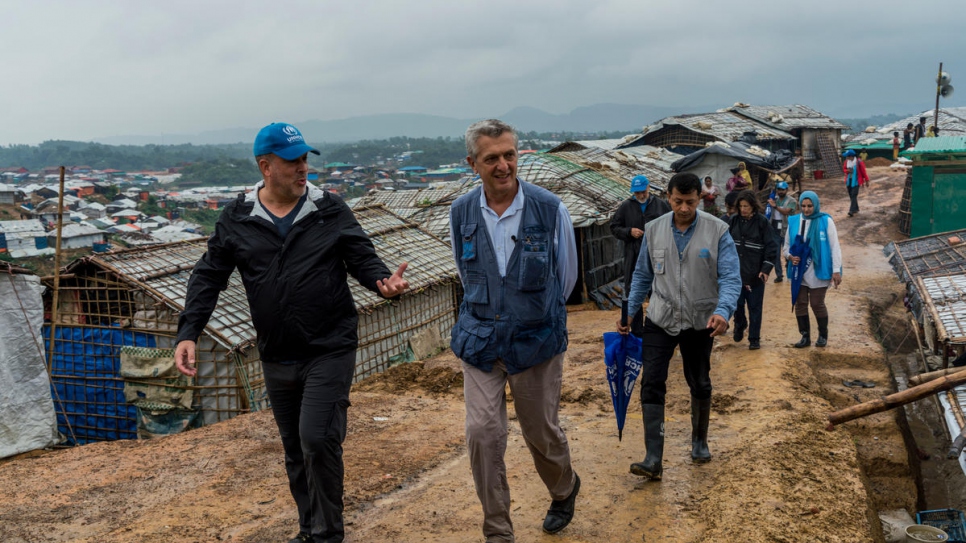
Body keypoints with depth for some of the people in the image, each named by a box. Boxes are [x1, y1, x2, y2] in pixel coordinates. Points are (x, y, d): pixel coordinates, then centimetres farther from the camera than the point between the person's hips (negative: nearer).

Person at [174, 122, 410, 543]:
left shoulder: (331, 211, -2)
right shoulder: (236, 219, 1)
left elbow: (363, 260, 0)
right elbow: (209, 277, 3)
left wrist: (384, 281, -23)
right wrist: (188, 333, -8)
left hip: (330, 351, -3)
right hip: (277, 359, 3)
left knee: (317, 441, -12)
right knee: (295, 450, 14)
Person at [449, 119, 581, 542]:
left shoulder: (549, 209, -11)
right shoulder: (462, 213, -3)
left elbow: (567, 274, 6)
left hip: (537, 340, -1)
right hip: (480, 341, 2)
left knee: (542, 432, 12)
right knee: (482, 432, -7)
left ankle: (564, 491, 44)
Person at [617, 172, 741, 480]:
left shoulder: (717, 231, -10)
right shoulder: (654, 230, 0)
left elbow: (731, 278, -14)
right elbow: (642, 276, 10)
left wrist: (723, 311, -31)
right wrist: (629, 313, 7)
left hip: (700, 322, -1)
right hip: (660, 320, 1)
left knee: (700, 385, 14)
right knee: (651, 384, -11)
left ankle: (700, 442, 38)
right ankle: (653, 459, -13)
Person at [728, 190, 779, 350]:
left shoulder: (762, 222, -6)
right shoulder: (733, 221, 3)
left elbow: (772, 247, -7)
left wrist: (766, 269, -13)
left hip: (755, 274, -3)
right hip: (736, 273, 3)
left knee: (754, 307, 4)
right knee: (737, 303, 8)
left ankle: (754, 338, 14)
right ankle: (740, 325, 37)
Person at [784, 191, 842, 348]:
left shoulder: (826, 221, -6)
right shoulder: (793, 221, 3)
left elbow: (835, 247, -5)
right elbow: (786, 245, 12)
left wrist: (836, 270, -9)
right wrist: (790, 256, -10)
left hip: (819, 271, -3)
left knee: (817, 304, 2)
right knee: (800, 304, 6)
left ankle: (823, 335, 24)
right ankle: (805, 336, 19)